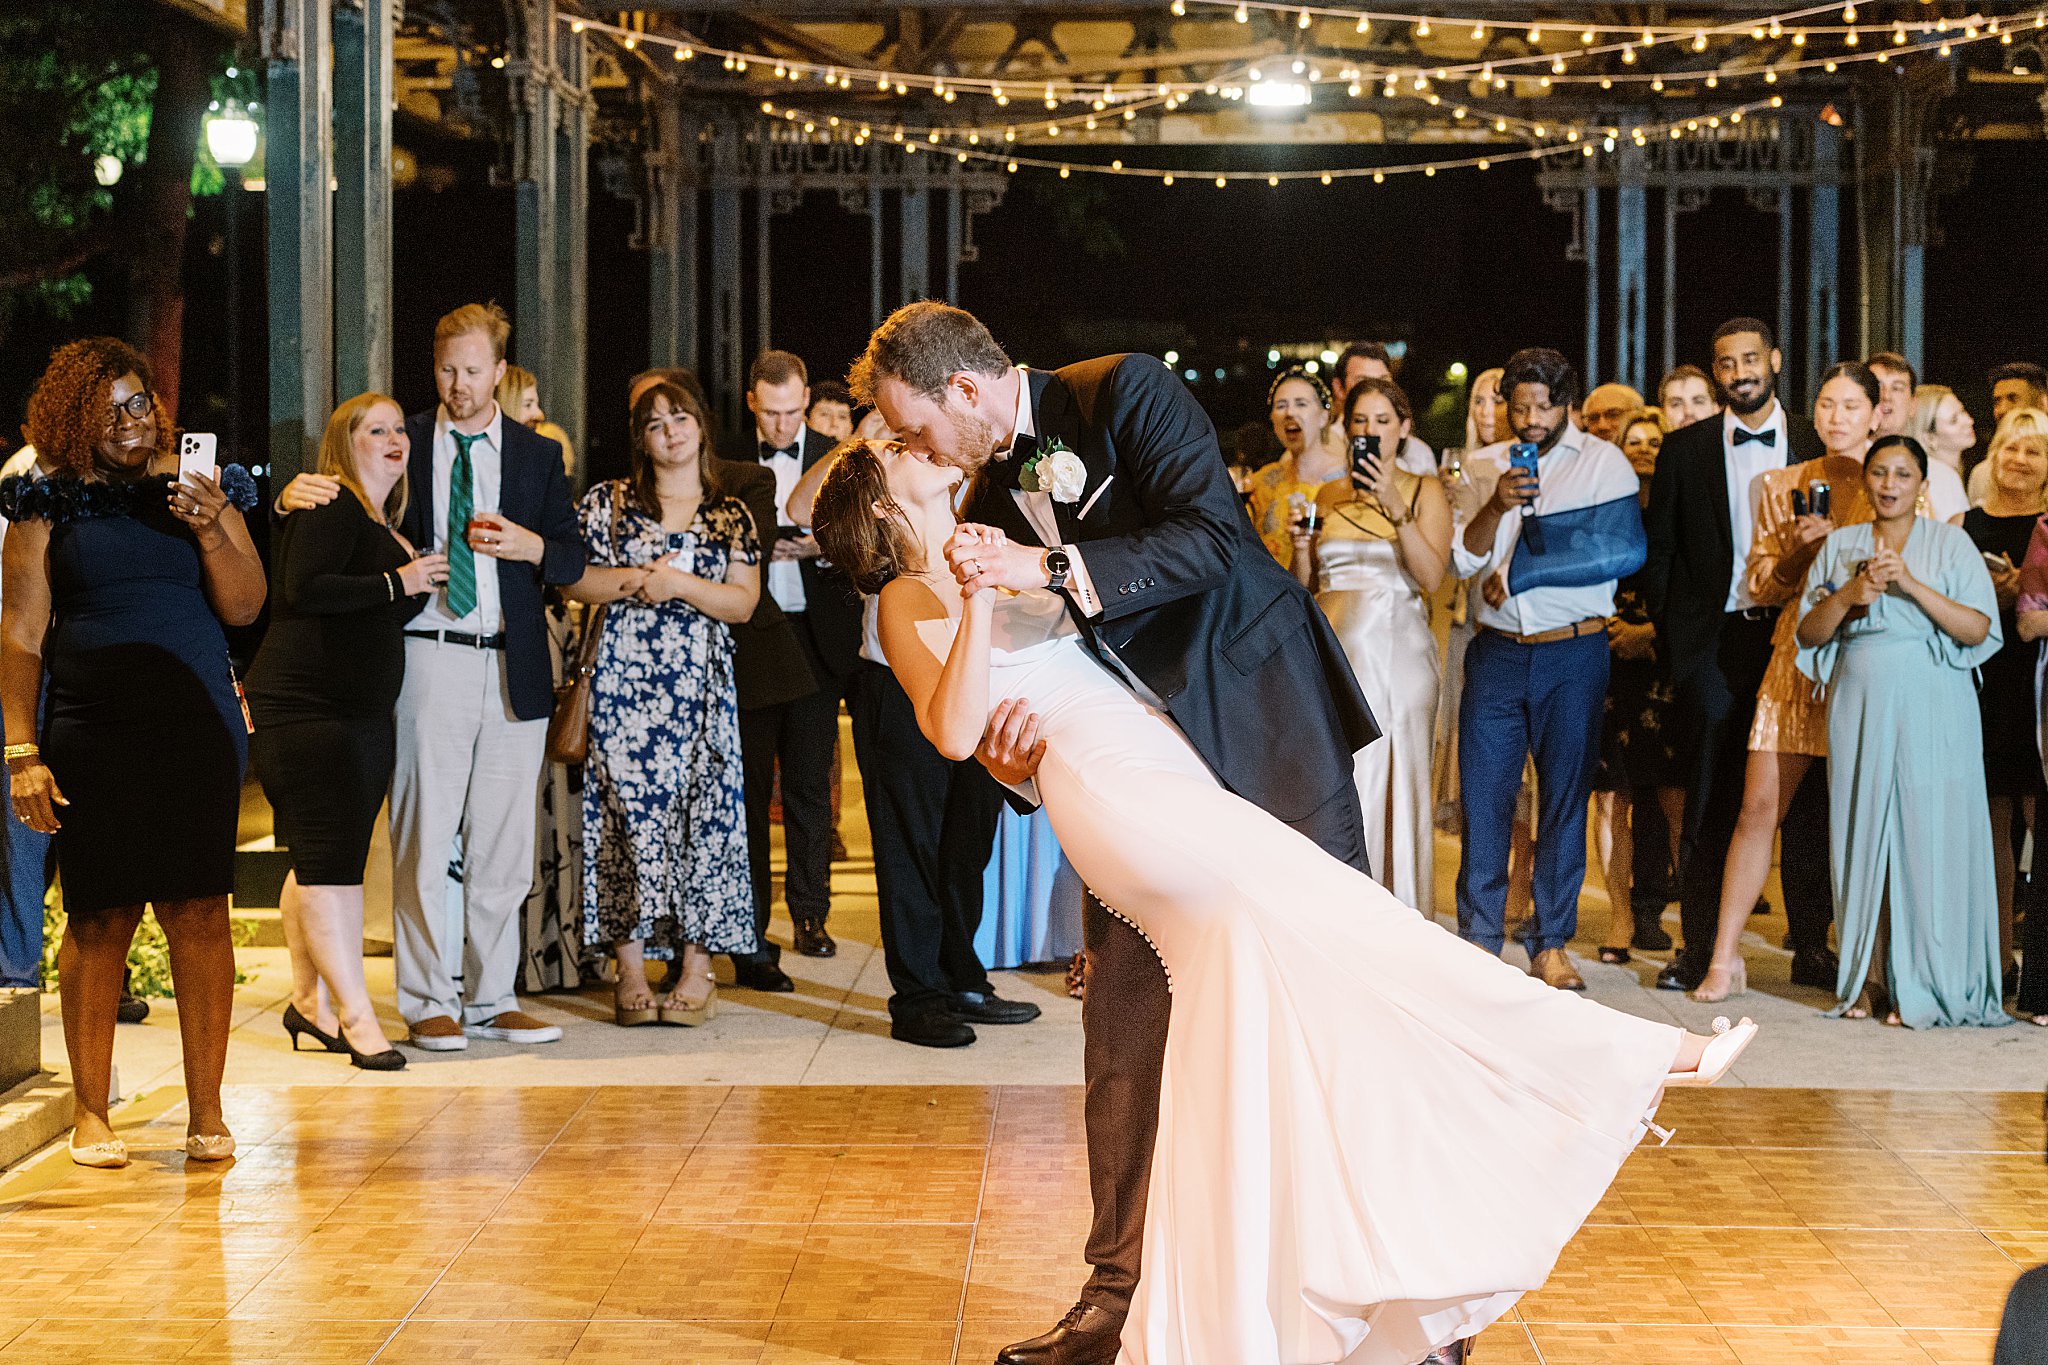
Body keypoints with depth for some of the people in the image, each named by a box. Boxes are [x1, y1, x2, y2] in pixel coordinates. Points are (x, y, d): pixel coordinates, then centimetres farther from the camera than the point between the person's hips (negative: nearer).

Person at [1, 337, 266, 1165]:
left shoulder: (202, 489, 11)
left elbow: (245, 607, 7)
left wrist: (210, 530, -9)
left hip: (199, 731, 2)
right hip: (93, 740, -1)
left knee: (201, 914, -1)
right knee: (99, 919, 0)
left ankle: (206, 1110, 7)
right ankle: (91, 1113, 11)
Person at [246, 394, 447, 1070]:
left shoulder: (381, 524, 20)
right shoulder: (330, 506, -9)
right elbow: (304, 587, -23)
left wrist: (420, 580, 11)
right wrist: (398, 582, -19)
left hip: (363, 712, 10)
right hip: (306, 704, -10)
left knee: (322, 862, 12)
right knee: (329, 860, -10)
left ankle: (310, 1001, 19)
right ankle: (355, 1016, -12)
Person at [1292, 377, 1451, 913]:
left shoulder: (1424, 492, 4)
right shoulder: (1327, 497, 14)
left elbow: (1432, 576, -10)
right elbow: (1306, 586, 16)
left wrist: (1395, 507, -16)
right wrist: (1301, 544, -2)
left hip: (1397, 646, -3)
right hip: (1335, 648, 3)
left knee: (1397, 784, -4)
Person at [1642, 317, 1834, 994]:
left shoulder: (1818, 444, 7)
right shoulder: (1684, 449, 8)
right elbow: (1659, 551, 9)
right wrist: (1671, 636, 1)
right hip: (1714, 640, 0)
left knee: (1805, 795, 2)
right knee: (1709, 800, 2)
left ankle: (1811, 946, 9)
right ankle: (1699, 949, 8)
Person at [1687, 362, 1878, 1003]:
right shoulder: (1781, 485, 11)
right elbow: (1761, 585, 11)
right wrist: (1798, 552, -8)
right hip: (1797, 661, 1)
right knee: (1758, 810, -3)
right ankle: (1725, 957, 3)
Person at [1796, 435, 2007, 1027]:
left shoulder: (1950, 544, 5)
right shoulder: (1839, 547, 13)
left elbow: (1977, 628, -5)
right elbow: (1809, 633, 9)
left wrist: (1912, 585, -15)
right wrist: (1849, 595, -9)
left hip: (1931, 714, -2)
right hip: (1859, 708, 3)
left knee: (1928, 840, -6)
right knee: (1863, 837, 0)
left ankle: (1923, 984, -2)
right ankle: (1868, 982, 4)